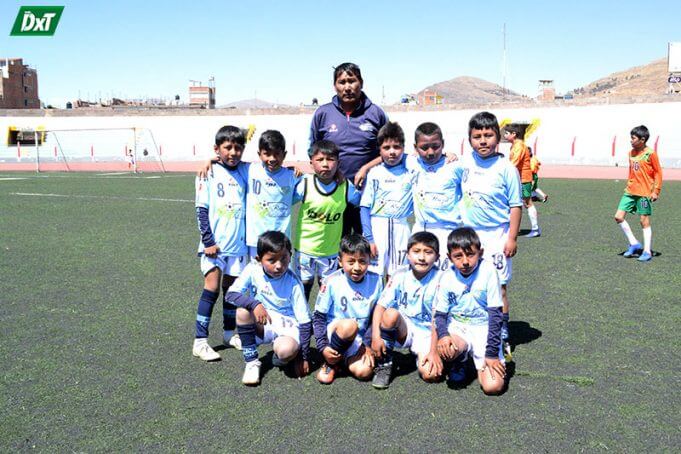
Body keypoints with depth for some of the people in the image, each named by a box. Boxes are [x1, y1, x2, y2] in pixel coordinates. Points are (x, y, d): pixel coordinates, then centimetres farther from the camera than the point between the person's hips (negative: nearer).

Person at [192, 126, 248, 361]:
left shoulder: (246, 171, 3)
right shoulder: (208, 174, -6)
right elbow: (201, 210, -6)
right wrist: (208, 242, -11)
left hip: (238, 242, 4)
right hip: (214, 243, -4)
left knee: (231, 287, 14)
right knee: (212, 288, -7)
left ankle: (229, 332, 30)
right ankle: (200, 341, -1)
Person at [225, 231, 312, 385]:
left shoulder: (293, 283, -19)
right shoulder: (253, 270, -13)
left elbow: (305, 322, -15)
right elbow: (231, 294, -20)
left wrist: (304, 357, -15)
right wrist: (255, 304, -37)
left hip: (287, 326, -2)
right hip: (263, 324, 3)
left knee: (286, 350, -35)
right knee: (243, 311, -29)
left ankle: (280, 357, 5)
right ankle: (251, 362, -12)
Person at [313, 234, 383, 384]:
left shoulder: (375, 281, -6)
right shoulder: (332, 282, -13)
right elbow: (319, 316, -7)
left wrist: (368, 345, -5)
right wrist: (323, 347, -15)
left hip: (358, 339, 3)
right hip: (333, 332, -2)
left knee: (364, 372, -24)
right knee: (349, 325, -36)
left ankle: (341, 359, 8)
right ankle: (331, 363, -10)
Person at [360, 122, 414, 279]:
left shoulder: (412, 170, 4)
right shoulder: (374, 173, -1)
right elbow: (365, 207, -3)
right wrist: (368, 238, -8)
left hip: (401, 228, 2)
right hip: (376, 226, -2)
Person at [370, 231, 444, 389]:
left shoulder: (439, 279, -13)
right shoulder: (400, 275, -7)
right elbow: (381, 306, -11)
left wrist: (433, 351, -20)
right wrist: (376, 336, -23)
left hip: (426, 333, -1)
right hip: (403, 328, 1)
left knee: (431, 375, -25)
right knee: (391, 314, -32)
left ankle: (419, 353, 11)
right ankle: (383, 363, -12)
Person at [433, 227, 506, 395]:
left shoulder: (488, 271, -15)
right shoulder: (447, 278, -7)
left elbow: (495, 313, -13)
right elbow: (440, 313, 0)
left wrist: (492, 353, -14)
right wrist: (443, 335, -23)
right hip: (457, 328, 2)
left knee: (493, 386, -18)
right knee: (445, 350, -33)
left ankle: (481, 361, 17)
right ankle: (460, 362, 6)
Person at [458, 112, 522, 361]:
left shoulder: (506, 168, -10)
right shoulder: (467, 160, 2)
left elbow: (515, 205, -7)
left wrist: (512, 238, -10)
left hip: (496, 235, -4)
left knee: (498, 286, 1)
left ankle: (502, 335, 14)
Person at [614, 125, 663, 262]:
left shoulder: (650, 153, -9)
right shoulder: (631, 153, 9)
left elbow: (658, 173, -6)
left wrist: (656, 191, -11)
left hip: (644, 193, -7)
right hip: (630, 191, 7)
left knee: (644, 221, -1)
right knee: (618, 217, -1)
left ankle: (647, 252, 8)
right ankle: (634, 244, 12)